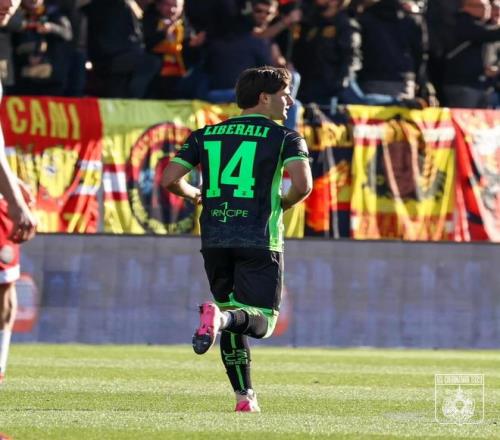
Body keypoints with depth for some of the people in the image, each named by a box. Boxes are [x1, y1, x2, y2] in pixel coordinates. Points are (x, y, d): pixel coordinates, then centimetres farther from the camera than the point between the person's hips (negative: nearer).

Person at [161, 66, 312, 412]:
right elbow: (303, 184, -15)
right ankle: (220, 316, -31)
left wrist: (196, 195, 24)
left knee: (233, 321, 17)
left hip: (214, 240, 4)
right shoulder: (285, 137, 0)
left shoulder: (205, 135, 11)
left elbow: (170, 179, 4)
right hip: (259, 241, -4)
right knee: (261, 319, 1)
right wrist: (284, 204, 6)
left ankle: (245, 396, 11)